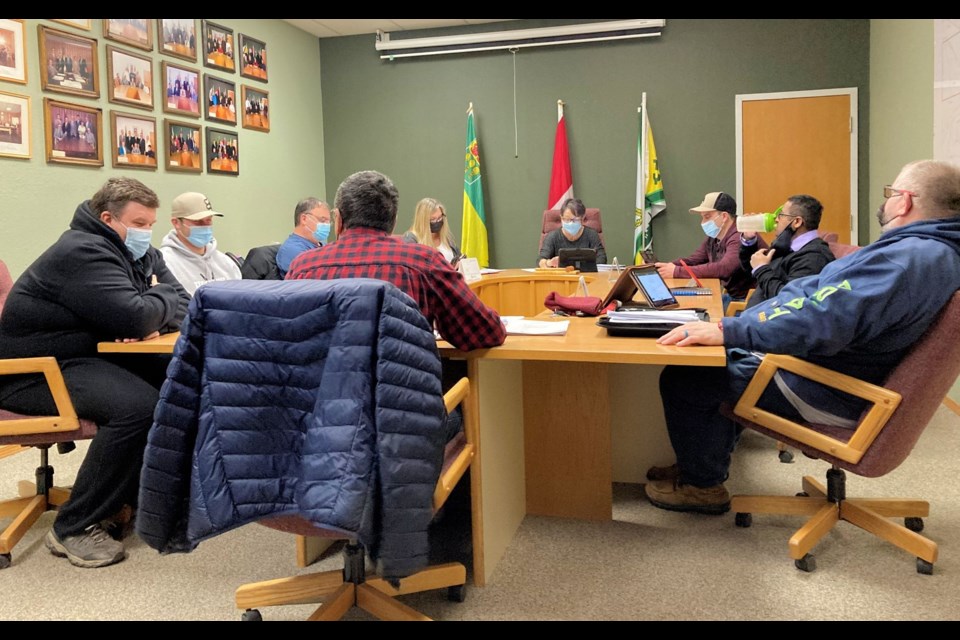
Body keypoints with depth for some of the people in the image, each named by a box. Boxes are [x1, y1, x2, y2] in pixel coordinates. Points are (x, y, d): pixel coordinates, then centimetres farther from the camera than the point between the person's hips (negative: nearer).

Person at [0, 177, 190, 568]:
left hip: (95, 356, 9)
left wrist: (153, 320, -18)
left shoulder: (142, 254, 10)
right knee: (138, 405, -31)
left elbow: (182, 306, 3)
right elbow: (135, 319, -31)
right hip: (39, 371, -9)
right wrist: (162, 297, -10)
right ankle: (74, 528, -18)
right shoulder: (82, 253, -20)